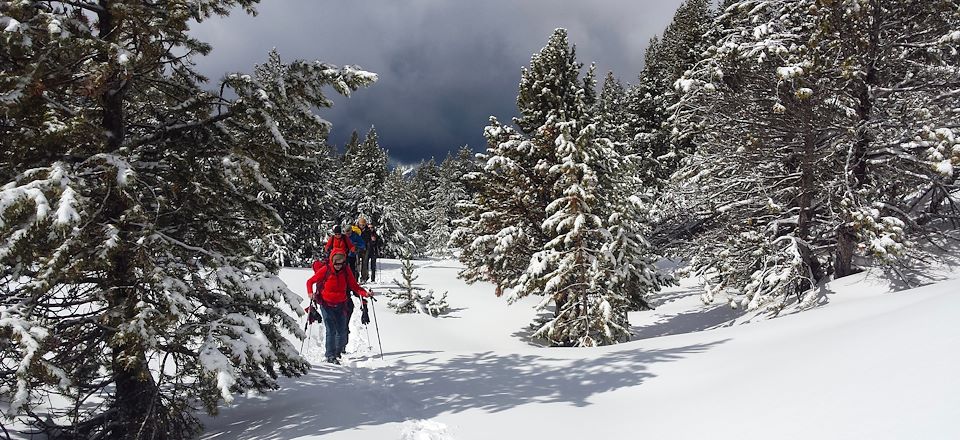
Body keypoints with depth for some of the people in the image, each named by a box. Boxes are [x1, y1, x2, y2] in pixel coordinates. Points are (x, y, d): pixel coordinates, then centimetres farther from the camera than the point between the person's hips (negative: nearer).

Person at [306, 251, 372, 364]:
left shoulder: (346, 271, -3)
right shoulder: (325, 270, -10)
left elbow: (354, 285, -1)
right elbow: (310, 282, -2)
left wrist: (364, 293, -17)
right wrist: (310, 293, -20)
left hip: (341, 305, 3)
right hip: (326, 305, -3)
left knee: (342, 331, 4)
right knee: (331, 330, -11)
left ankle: (338, 352, 26)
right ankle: (330, 355, -1)